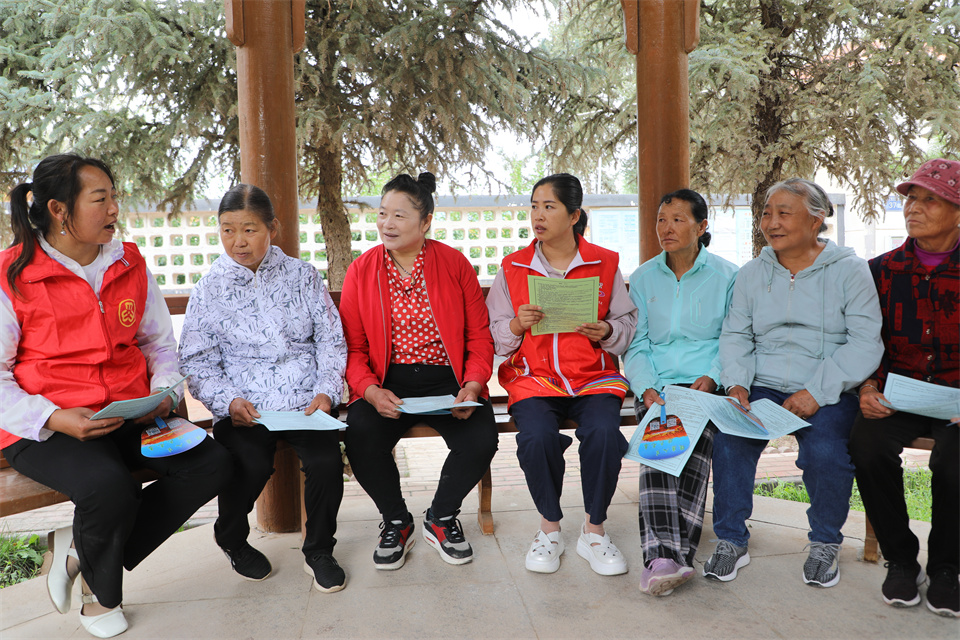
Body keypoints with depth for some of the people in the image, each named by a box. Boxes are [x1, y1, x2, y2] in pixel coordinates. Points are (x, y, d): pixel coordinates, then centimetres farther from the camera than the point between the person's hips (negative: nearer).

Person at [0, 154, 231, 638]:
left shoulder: (130, 266, 8)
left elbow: (160, 343, 17)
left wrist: (163, 393, -2)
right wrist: (54, 418, -19)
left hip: (130, 417, 5)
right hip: (47, 430, -5)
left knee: (212, 463, -15)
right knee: (109, 488, -32)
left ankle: (81, 548, -1)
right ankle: (101, 596, 4)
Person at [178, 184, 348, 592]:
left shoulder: (303, 276, 9)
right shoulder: (210, 289, 7)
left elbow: (331, 339, 9)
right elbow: (196, 361, 5)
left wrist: (326, 391, -6)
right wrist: (228, 401, -12)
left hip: (306, 403, 1)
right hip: (244, 409, -1)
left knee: (327, 460, -23)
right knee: (250, 467, -26)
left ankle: (318, 551, 6)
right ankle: (232, 539, 11)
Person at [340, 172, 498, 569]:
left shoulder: (455, 264, 4)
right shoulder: (361, 271, 5)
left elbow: (480, 336, 4)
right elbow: (352, 347, 2)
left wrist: (472, 387, -12)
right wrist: (370, 391, -16)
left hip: (446, 380, 0)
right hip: (387, 383, 1)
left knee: (481, 439, -25)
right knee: (361, 437, -27)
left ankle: (440, 518, 8)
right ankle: (396, 522, 5)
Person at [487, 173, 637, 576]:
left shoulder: (605, 263, 8)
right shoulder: (513, 268, 9)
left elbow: (629, 324, 12)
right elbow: (494, 337, 9)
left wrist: (606, 332, -10)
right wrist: (517, 325, -12)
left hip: (594, 376, 0)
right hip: (533, 378, 0)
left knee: (603, 433, -30)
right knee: (537, 437, -30)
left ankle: (594, 532, -3)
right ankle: (549, 528, -1)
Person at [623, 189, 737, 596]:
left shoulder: (727, 276, 10)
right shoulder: (644, 278, 15)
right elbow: (636, 345, 10)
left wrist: (711, 379, -12)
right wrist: (647, 389, -8)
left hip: (706, 384, -1)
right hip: (656, 385, 2)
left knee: (694, 443, -31)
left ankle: (661, 559, -31)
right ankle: (665, 555, -37)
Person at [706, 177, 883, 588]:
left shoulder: (849, 270, 1)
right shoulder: (752, 273, 13)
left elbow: (865, 343, -7)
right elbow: (735, 335, 11)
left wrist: (817, 391, -18)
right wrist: (736, 382, -8)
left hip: (829, 394, -2)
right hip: (762, 386, 3)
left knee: (825, 452, -29)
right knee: (728, 441, -24)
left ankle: (825, 542, 1)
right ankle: (731, 541, -4)